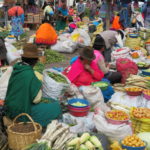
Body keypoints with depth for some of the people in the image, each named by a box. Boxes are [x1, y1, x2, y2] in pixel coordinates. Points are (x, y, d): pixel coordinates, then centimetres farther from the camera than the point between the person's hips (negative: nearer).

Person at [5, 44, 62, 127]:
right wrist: (39, 87, -3)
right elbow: (36, 99, -19)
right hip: (22, 112, -9)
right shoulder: (29, 74, -24)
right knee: (56, 107, -2)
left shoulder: (16, 68, 0)